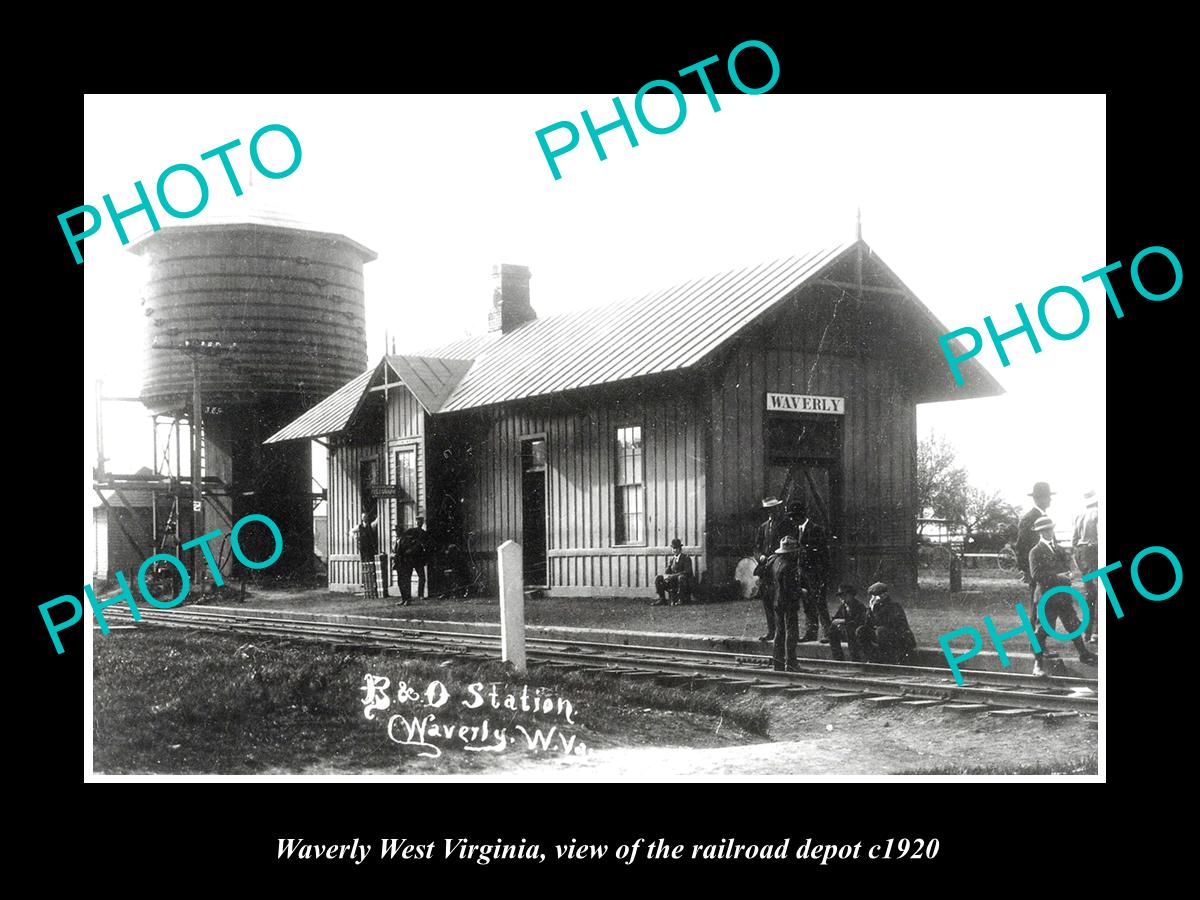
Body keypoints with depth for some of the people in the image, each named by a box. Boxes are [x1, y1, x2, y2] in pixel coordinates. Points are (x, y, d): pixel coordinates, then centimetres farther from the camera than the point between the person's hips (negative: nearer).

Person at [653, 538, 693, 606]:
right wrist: (666, 576, -18)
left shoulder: (686, 558, -2)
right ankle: (662, 599, -12)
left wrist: (673, 576, -25)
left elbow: (687, 572, -15)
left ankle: (681, 599, -25)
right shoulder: (671, 559, 14)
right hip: (672, 582, 5)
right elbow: (667, 572, 10)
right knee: (658, 579, -13)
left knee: (681, 577, -38)